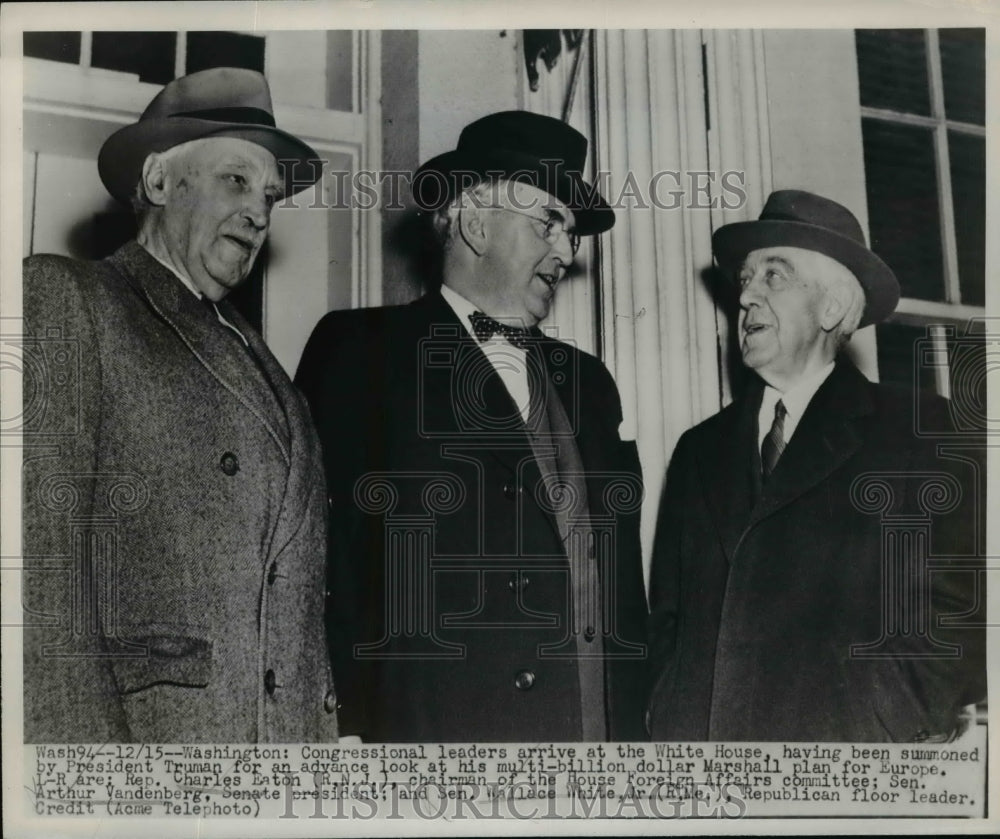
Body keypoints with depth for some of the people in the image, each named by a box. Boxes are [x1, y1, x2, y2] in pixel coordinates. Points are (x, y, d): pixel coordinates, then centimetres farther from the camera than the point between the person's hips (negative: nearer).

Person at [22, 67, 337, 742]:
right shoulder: (63, 298, 0)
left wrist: (327, 724, 3)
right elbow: (40, 552, -10)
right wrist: (82, 738, -17)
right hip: (153, 729, -5)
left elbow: (299, 583, 13)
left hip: (293, 731, 6)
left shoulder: (259, 360, 19)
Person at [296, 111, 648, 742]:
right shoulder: (359, 352, 2)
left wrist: (632, 730, 9)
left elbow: (624, 584, 16)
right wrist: (347, 730, -11)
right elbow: (325, 561, -5)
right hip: (430, 732, -4)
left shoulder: (588, 381, 19)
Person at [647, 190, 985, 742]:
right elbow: (667, 617, 14)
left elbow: (956, 616, -6)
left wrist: (877, 730, -15)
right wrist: (670, 726, 0)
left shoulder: (925, 435, -1)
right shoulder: (700, 450, 13)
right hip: (694, 740, 4)